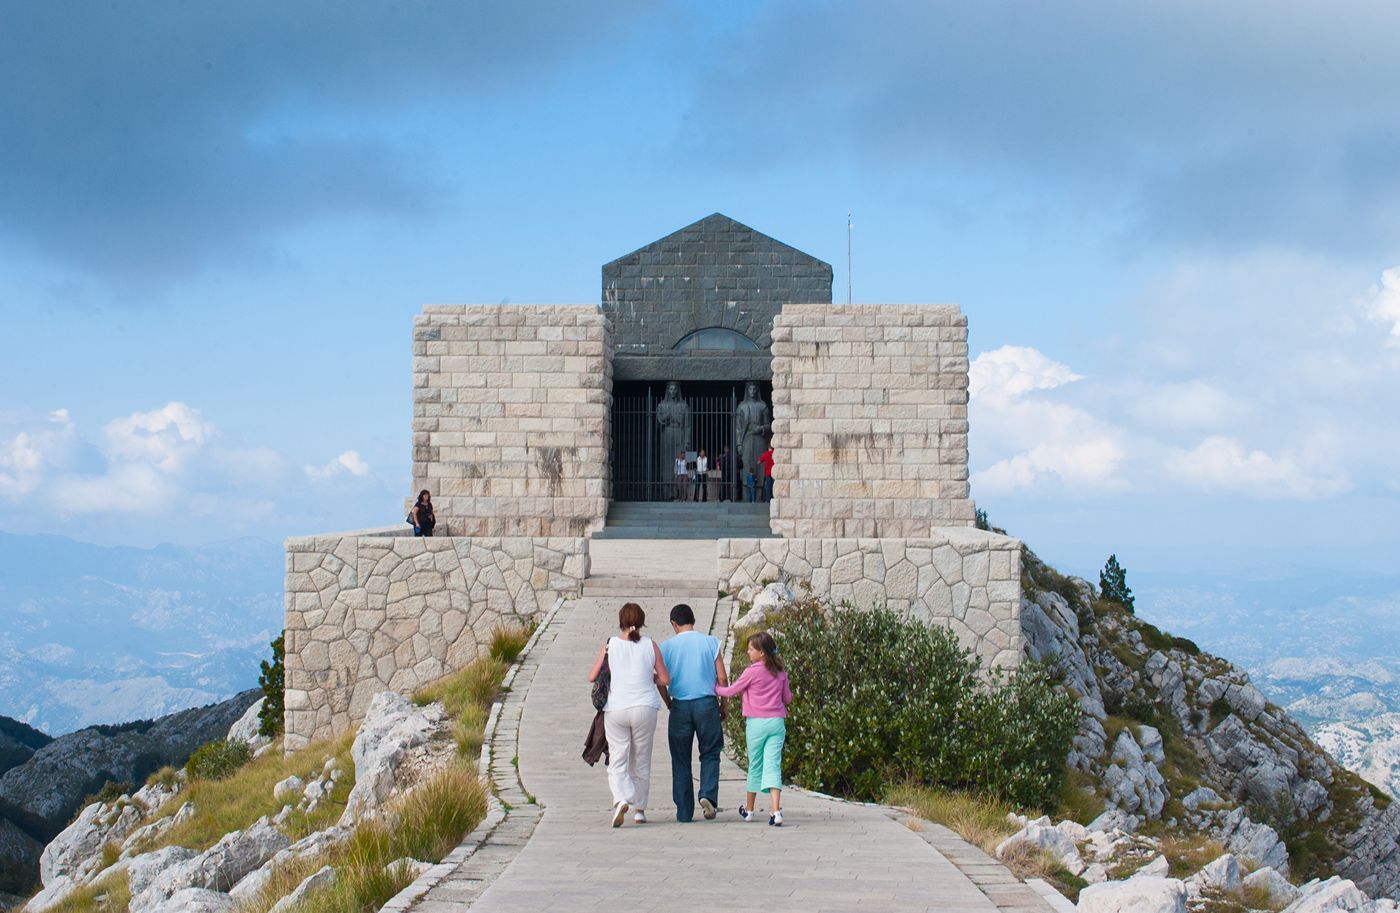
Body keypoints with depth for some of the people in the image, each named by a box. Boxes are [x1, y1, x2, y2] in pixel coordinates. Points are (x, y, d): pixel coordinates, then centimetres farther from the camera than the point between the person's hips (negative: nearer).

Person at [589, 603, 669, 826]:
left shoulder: (610, 645, -2)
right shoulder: (650, 645, -1)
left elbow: (592, 677, -1)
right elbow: (665, 679, 2)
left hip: (616, 709, -1)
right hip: (645, 708, 1)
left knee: (617, 762, 1)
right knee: (641, 761, 15)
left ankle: (621, 799, -23)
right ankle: (639, 809, 20)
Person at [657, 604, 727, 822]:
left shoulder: (667, 647, 0)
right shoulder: (711, 642, 0)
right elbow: (722, 678, -1)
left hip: (680, 706, 0)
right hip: (707, 704, 0)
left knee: (681, 760, 9)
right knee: (710, 754, 12)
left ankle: (684, 811, 10)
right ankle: (708, 794, -12)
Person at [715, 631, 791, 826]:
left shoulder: (752, 672, -9)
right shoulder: (781, 672, 6)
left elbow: (730, 691, -1)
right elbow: (787, 698, 15)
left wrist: (714, 688, 16)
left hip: (756, 722, -3)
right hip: (777, 722, 3)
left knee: (755, 766, 11)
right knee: (773, 766, -2)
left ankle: (748, 809, 28)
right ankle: (776, 811, -19)